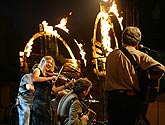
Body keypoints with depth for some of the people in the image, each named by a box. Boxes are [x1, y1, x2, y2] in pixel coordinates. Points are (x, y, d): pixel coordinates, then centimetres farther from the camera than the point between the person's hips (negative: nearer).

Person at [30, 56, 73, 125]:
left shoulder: (49, 75, 22)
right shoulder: (38, 70, 6)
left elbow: (54, 90, 19)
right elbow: (35, 79, -17)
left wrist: (66, 85, 12)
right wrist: (50, 78, -17)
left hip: (47, 102, 7)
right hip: (39, 100, -7)